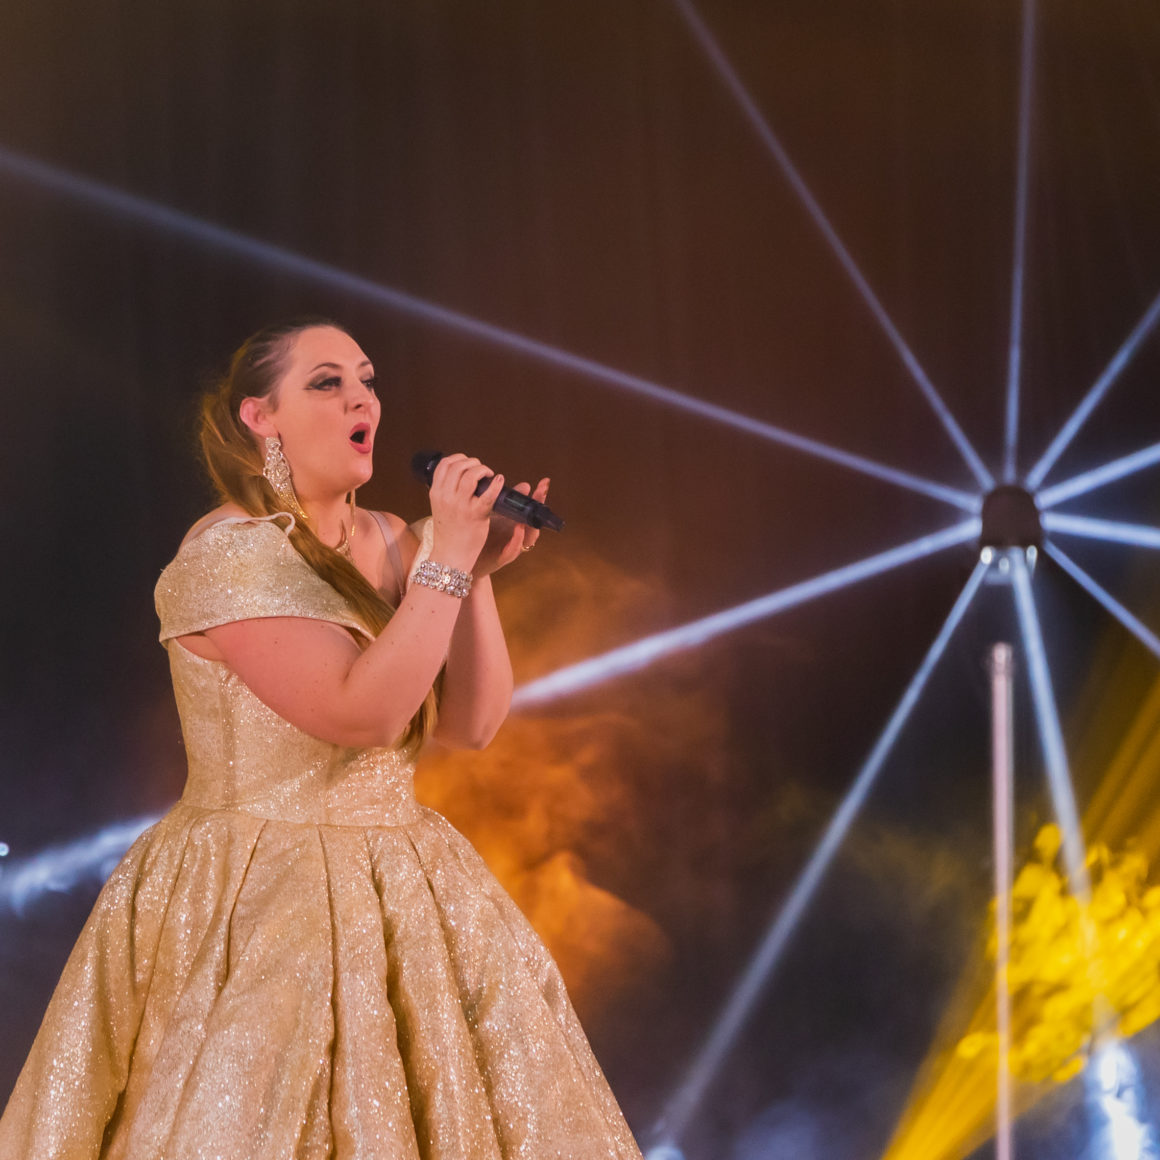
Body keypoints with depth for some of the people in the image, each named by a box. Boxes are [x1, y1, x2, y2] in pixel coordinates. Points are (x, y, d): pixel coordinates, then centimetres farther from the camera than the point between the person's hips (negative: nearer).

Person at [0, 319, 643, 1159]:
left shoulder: (388, 543, 8)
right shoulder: (228, 555, -15)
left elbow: (473, 723, 3)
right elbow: (362, 712, -25)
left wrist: (479, 574, -7)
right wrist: (446, 561, -22)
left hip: (402, 889, 7)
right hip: (263, 898, -7)